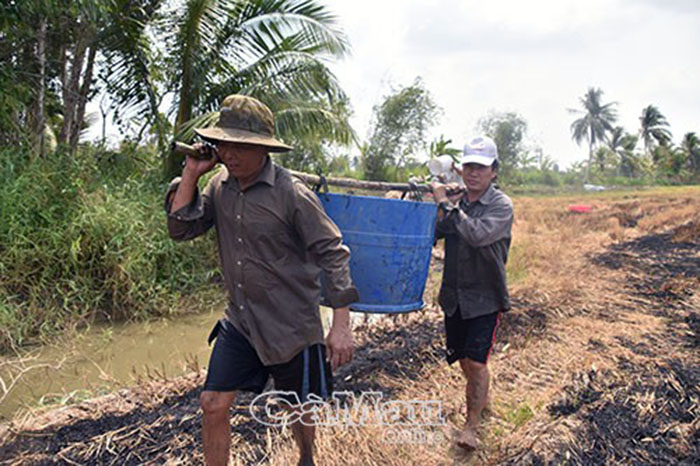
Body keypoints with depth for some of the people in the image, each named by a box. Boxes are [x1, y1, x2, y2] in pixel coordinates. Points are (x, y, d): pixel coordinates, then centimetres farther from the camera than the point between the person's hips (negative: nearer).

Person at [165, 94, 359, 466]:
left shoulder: (291, 193, -18)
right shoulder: (220, 185, 1)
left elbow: (332, 254, -16)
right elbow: (181, 230, 2)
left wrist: (341, 326, -19)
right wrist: (191, 174, -8)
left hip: (291, 326, -4)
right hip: (239, 322, 5)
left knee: (299, 409, 15)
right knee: (213, 404, 2)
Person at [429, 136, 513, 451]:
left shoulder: (501, 205, -11)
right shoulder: (456, 204, 4)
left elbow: (478, 235, -29)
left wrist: (446, 205, -24)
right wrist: (435, 208, -13)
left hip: (484, 298, -5)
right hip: (454, 295, 5)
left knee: (476, 361, -6)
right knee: (462, 358, 17)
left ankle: (471, 425, 11)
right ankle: (481, 396, 44)